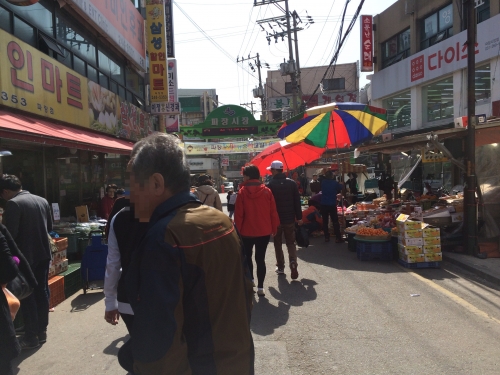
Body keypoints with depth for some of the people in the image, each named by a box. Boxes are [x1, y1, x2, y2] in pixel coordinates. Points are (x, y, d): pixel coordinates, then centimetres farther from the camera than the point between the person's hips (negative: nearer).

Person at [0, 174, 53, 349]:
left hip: (25, 256, -7)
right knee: (42, 291, 14)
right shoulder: (42, 200, 6)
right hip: (44, 253, 7)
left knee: (26, 296, 5)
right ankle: (42, 331, 24)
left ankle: (31, 336, 13)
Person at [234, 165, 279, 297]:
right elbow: (273, 211, -1)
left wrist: (237, 230, 0)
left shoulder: (242, 192, -10)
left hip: (247, 231, -2)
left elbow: (239, 214, -10)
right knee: (260, 258, 7)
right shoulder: (266, 191, -3)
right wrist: (274, 228, 10)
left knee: (247, 257, 19)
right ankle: (260, 287, 5)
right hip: (264, 231, 2)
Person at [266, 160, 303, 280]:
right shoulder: (292, 183, 0)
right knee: (291, 243, 10)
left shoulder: (270, 185, -9)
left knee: (278, 244, 13)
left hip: (276, 219, -2)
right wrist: (299, 217, 7)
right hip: (289, 218, 2)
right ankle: (293, 263, -11)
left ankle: (280, 267, 17)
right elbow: (297, 201, 1)